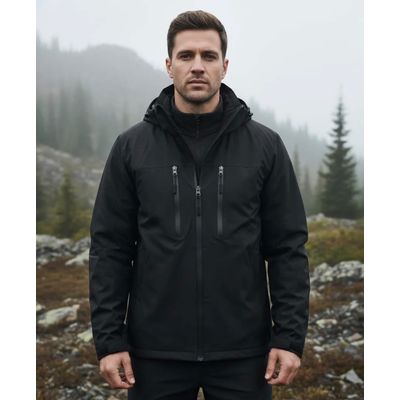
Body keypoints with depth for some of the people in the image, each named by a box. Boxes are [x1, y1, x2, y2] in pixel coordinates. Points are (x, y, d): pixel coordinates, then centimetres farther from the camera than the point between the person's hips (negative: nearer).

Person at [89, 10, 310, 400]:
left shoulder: (264, 145, 0)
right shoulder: (131, 146, 1)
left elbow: (288, 247, 0)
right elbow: (110, 249, 1)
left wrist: (290, 336, -6)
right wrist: (109, 339, -5)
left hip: (242, 350, 0)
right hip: (156, 350, 1)